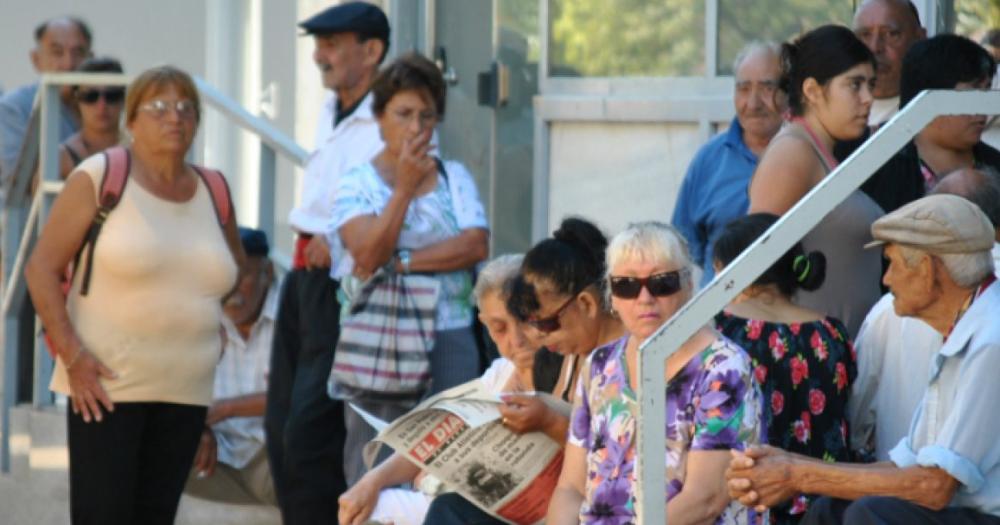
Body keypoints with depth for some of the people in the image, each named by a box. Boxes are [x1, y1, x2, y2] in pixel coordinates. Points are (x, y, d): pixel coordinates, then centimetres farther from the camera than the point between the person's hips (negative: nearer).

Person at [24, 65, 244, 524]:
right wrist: (71, 355, -13)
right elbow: (42, 267, -5)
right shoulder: (99, 178, -3)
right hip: (105, 384, -4)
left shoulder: (213, 194, 9)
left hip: (184, 393, 4)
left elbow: (238, 279, 26)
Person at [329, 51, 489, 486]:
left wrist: (403, 262, -9)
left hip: (450, 341, 2)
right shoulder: (355, 184, 5)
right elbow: (369, 255, -11)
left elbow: (477, 245, -2)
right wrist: (405, 186, -11)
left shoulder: (455, 178, 14)